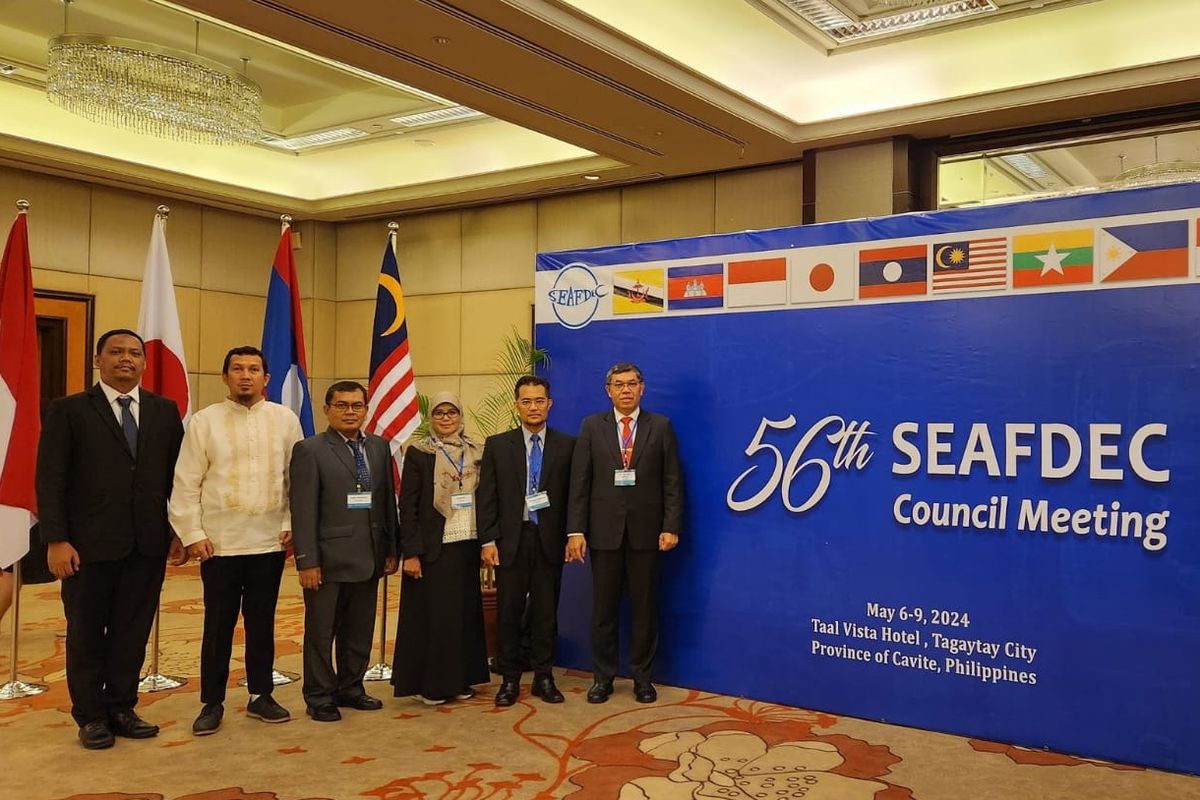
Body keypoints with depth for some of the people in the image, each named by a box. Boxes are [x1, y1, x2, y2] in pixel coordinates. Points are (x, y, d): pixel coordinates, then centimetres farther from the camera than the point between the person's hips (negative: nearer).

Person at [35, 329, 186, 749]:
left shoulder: (165, 411, 8)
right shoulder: (68, 410, -1)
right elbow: (50, 479, -5)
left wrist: (180, 531, 5)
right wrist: (55, 540, -11)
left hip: (148, 544, 3)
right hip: (89, 545, -2)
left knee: (133, 632, 10)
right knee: (86, 634, 9)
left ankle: (121, 708, 25)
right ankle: (90, 716, 24)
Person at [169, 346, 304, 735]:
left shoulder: (285, 419, 3)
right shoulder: (204, 421, 0)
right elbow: (186, 484, -1)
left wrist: (292, 524, -1)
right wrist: (193, 534, -6)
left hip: (270, 542, 2)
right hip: (219, 543, -1)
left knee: (262, 622, 12)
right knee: (218, 625, 6)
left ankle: (261, 696, 25)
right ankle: (212, 703, 18)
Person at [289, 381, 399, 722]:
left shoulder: (379, 448, 10)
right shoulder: (310, 450, -5)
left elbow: (388, 500, 11)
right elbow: (302, 510, -9)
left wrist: (391, 549, 8)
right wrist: (307, 561, -13)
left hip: (368, 558, 5)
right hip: (328, 559, -5)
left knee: (360, 630, 13)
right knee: (321, 632, 6)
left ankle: (350, 688, 28)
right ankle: (319, 697, 19)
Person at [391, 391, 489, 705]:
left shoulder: (474, 452, 9)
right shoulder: (418, 452, -4)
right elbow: (407, 505, -7)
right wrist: (410, 552, -12)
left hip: (468, 544, 4)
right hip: (434, 546, -4)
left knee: (465, 611, 9)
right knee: (433, 614, 1)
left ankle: (459, 679, 20)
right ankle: (428, 684, 12)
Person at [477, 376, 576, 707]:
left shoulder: (567, 445, 4)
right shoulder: (497, 445, 5)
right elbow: (487, 496, 2)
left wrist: (573, 535, -4)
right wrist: (488, 540, -5)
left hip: (550, 540, 0)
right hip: (511, 540, 0)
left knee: (546, 611, 7)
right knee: (508, 612, 4)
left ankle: (543, 677, 19)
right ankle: (509, 679, 16)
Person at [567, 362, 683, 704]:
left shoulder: (661, 426, 4)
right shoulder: (591, 427, 5)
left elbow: (673, 481, 1)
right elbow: (579, 483, 1)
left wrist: (671, 527, -7)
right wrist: (576, 531, -5)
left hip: (646, 531, 0)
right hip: (604, 531, 1)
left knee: (645, 608, 7)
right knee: (603, 608, 8)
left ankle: (642, 676, 20)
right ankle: (603, 677, 20)